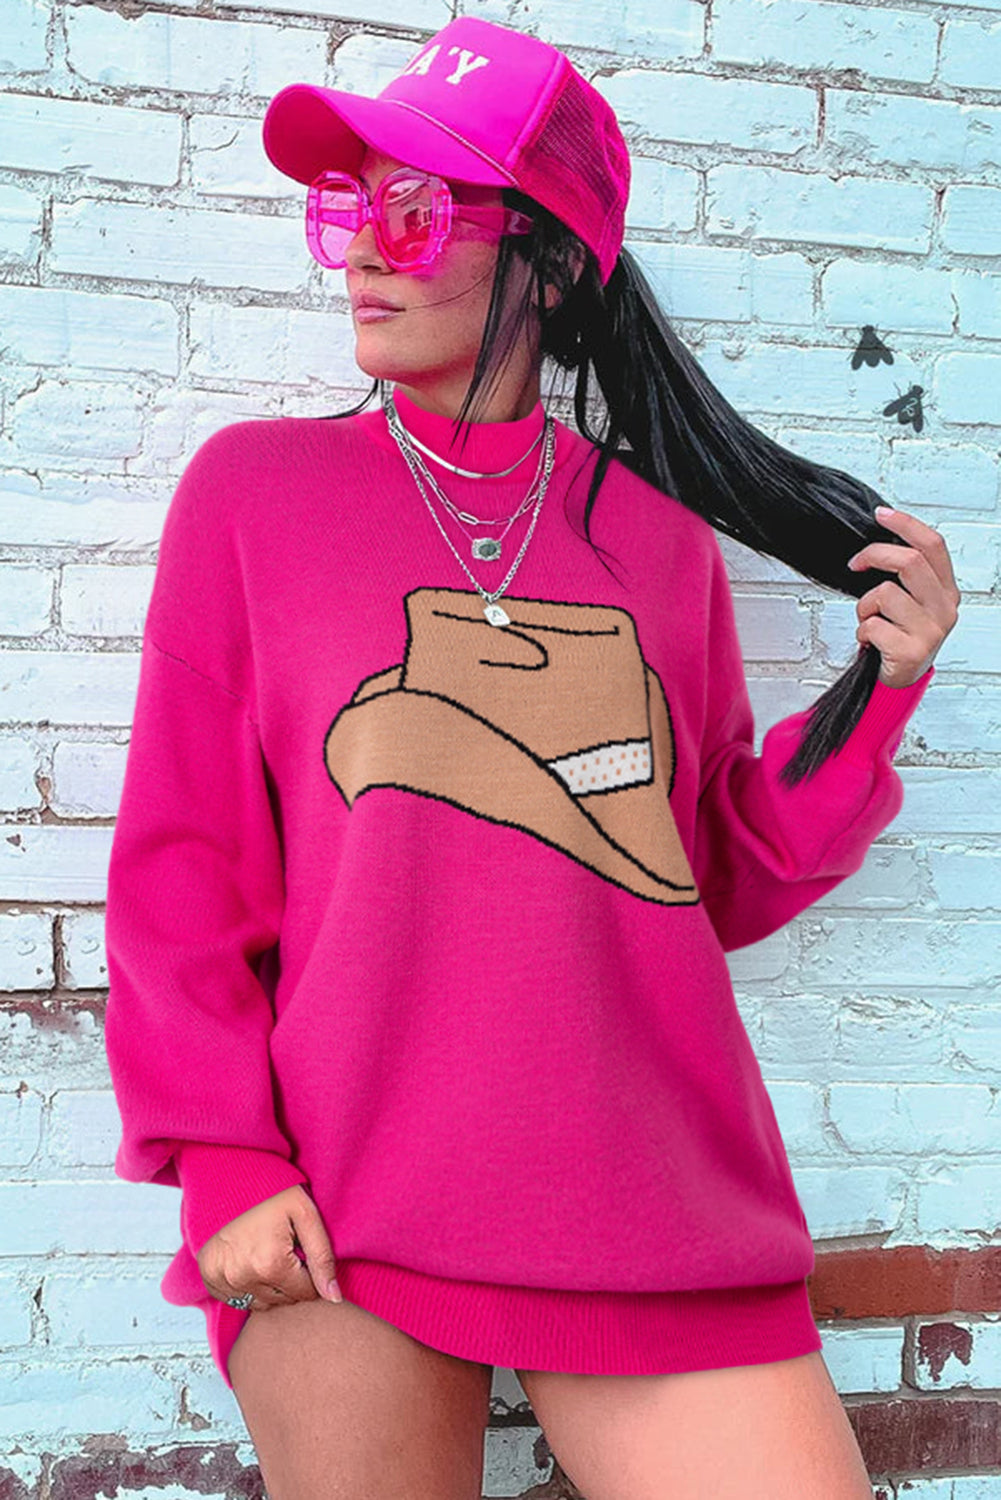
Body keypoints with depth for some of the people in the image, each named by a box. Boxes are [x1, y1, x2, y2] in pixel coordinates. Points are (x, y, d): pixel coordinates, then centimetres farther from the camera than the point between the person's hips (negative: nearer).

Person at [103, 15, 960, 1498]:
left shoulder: (662, 539, 8)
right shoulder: (255, 486, 4)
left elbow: (719, 883, 12)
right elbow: (180, 854, 3)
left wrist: (878, 690, 0)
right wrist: (223, 1159, -5)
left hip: (657, 1224, 2)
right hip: (342, 1224, -1)